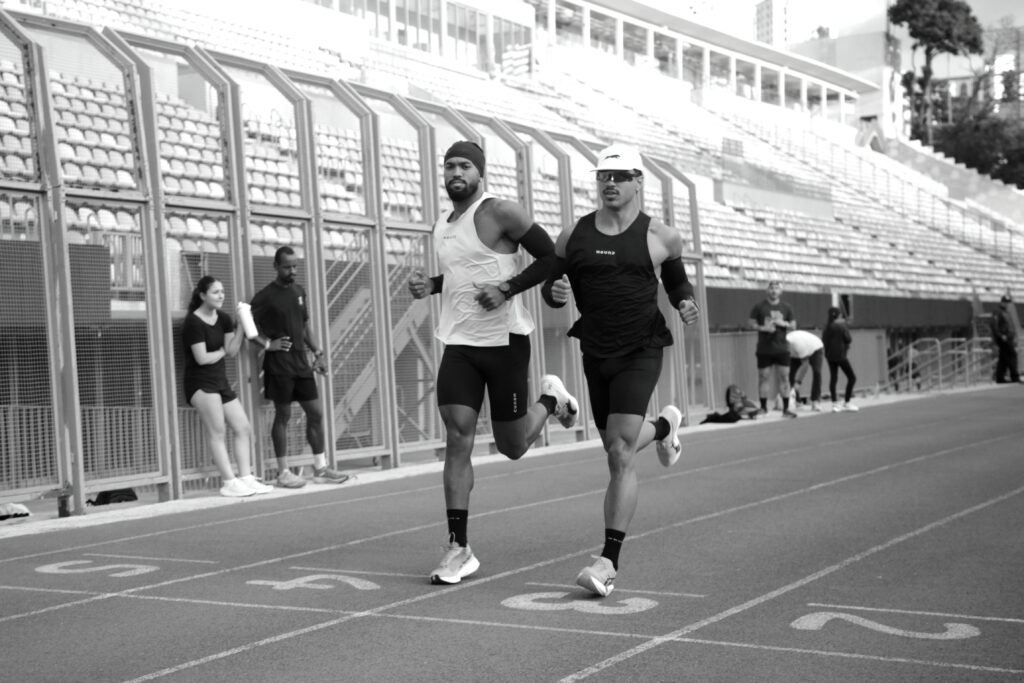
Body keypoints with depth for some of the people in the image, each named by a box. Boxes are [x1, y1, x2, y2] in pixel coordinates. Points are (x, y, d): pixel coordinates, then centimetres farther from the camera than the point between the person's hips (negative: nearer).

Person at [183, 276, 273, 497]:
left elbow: (232, 352, 3)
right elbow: (202, 358, -15)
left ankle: (246, 478, 9)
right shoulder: (193, 322, -11)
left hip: (221, 381, 8)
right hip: (200, 383, -8)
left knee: (244, 428, 5)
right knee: (216, 431, -14)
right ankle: (229, 482, -13)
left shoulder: (223, 319, 11)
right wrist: (221, 352, 1)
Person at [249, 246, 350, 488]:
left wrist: (317, 352, 11)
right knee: (283, 416, -1)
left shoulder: (299, 291, 12)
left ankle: (320, 468, 13)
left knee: (316, 413, 5)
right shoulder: (265, 296, -7)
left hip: (301, 363, 6)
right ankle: (283, 473, 7)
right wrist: (268, 344, -16)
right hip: (279, 365, -6)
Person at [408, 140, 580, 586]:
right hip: (458, 343, 5)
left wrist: (507, 288, -19)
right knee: (457, 440, -7)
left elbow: (551, 257, -9)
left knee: (512, 447, 5)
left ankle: (551, 399, 37)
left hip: (504, 340, -5)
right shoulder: (441, 226, 14)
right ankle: (459, 550, -3)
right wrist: (430, 285, 9)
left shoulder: (500, 213, -9)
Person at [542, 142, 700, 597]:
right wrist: (555, 292, -13)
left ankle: (610, 562, -13)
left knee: (620, 453, -17)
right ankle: (664, 426, 55)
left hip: (640, 353, -4)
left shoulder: (659, 237, -2)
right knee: (616, 450, 19)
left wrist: (686, 305, -5)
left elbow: (676, 277, 15)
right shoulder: (573, 236, 3)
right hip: (595, 355, 4)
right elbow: (551, 284, 10)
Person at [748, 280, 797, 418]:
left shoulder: (786, 307, 7)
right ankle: (763, 408, 11)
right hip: (764, 349, -2)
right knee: (763, 377, 2)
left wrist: (785, 324, -9)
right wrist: (762, 328, -16)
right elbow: (751, 323, 1)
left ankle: (786, 408, 6)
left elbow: (793, 325, 12)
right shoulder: (759, 306, 0)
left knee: (784, 377, 1)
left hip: (782, 349, 2)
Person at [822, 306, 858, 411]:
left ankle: (834, 403, 6)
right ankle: (846, 402, 4)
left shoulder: (827, 327, 6)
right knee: (852, 378, 4)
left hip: (830, 356, 6)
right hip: (840, 355, -6)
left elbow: (823, 340, 9)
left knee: (833, 378, 8)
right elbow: (848, 339, -9)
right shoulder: (841, 326, -11)